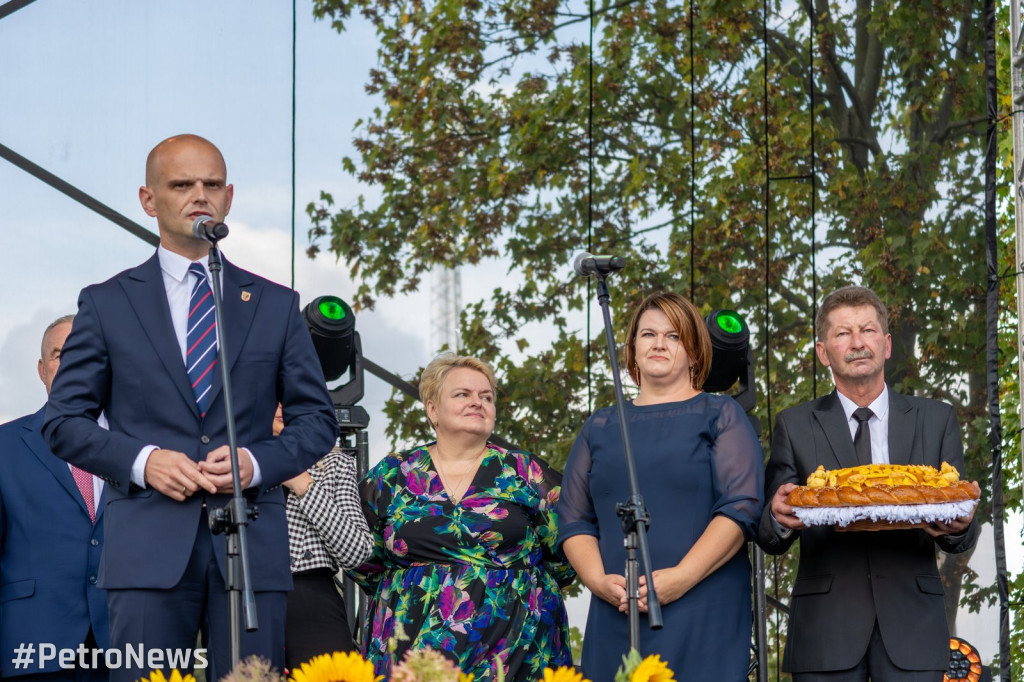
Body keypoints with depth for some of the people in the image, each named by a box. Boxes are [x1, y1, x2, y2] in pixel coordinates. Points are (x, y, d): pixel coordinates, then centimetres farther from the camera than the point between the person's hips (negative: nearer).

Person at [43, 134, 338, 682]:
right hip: (149, 548, -1)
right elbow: (64, 420, 7)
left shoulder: (276, 305, 15)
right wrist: (141, 460, -9)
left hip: (252, 549, 1)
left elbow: (317, 419, 14)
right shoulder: (106, 304, 10)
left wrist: (257, 463, -6)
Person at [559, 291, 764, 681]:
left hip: (703, 616, -3)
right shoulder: (601, 428, 17)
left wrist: (681, 577, -16)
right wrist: (598, 580, -7)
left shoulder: (720, 416, 6)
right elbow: (574, 519, 13)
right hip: (616, 616, 3)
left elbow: (742, 507, -5)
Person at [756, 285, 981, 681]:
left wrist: (958, 529, -15)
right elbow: (771, 541, 6)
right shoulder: (794, 426, 9)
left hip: (911, 626, 1)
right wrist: (779, 519, -17)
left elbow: (962, 538, 9)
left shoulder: (937, 421, 11)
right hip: (825, 626, 0)